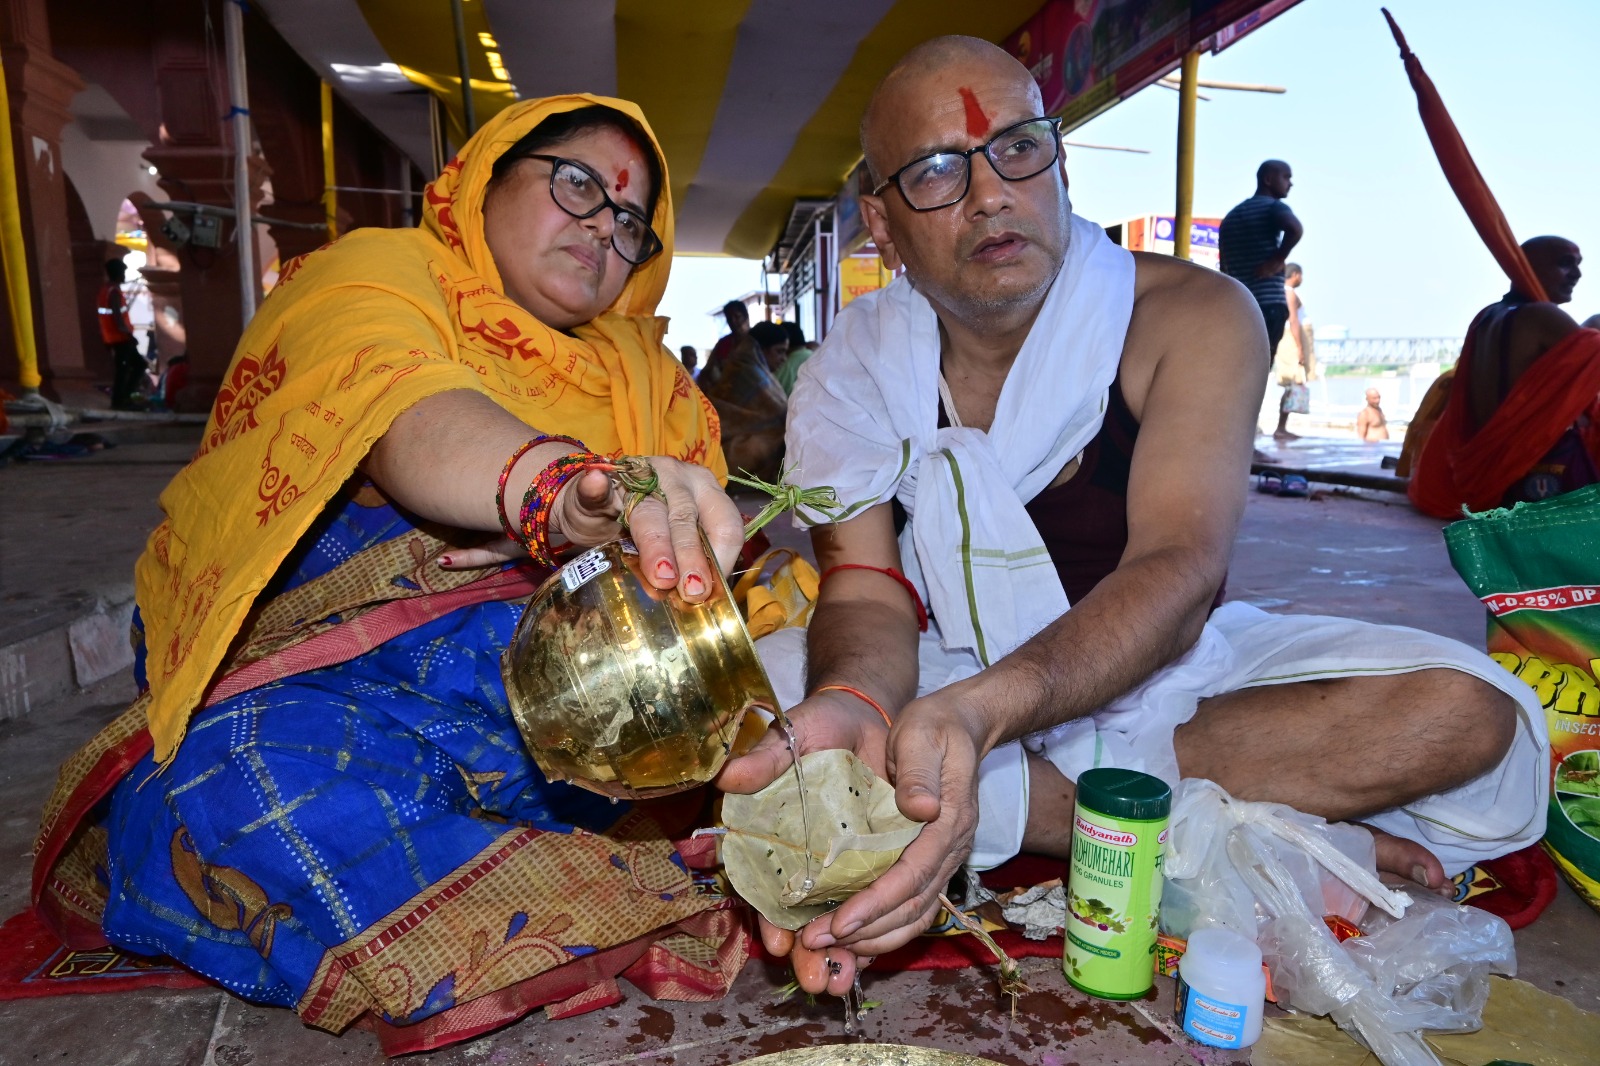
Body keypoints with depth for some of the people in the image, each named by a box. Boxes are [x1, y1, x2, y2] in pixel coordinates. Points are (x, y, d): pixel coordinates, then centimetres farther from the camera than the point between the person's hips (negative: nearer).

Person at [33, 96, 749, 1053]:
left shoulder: (636, 365, 19)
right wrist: (562, 484, -47)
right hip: (320, 669, -3)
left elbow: (702, 504, 8)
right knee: (266, 779, -34)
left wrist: (574, 525, -16)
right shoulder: (378, 270, 0)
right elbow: (401, 410, -24)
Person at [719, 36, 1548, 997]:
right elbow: (867, 593, -18)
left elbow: (1179, 572, -26)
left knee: (1462, 714, -21)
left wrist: (984, 711, -45)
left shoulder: (1191, 317, -14)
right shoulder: (852, 374, -8)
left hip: (1162, 674, 0)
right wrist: (850, 709, -43)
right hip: (941, 689, 2)